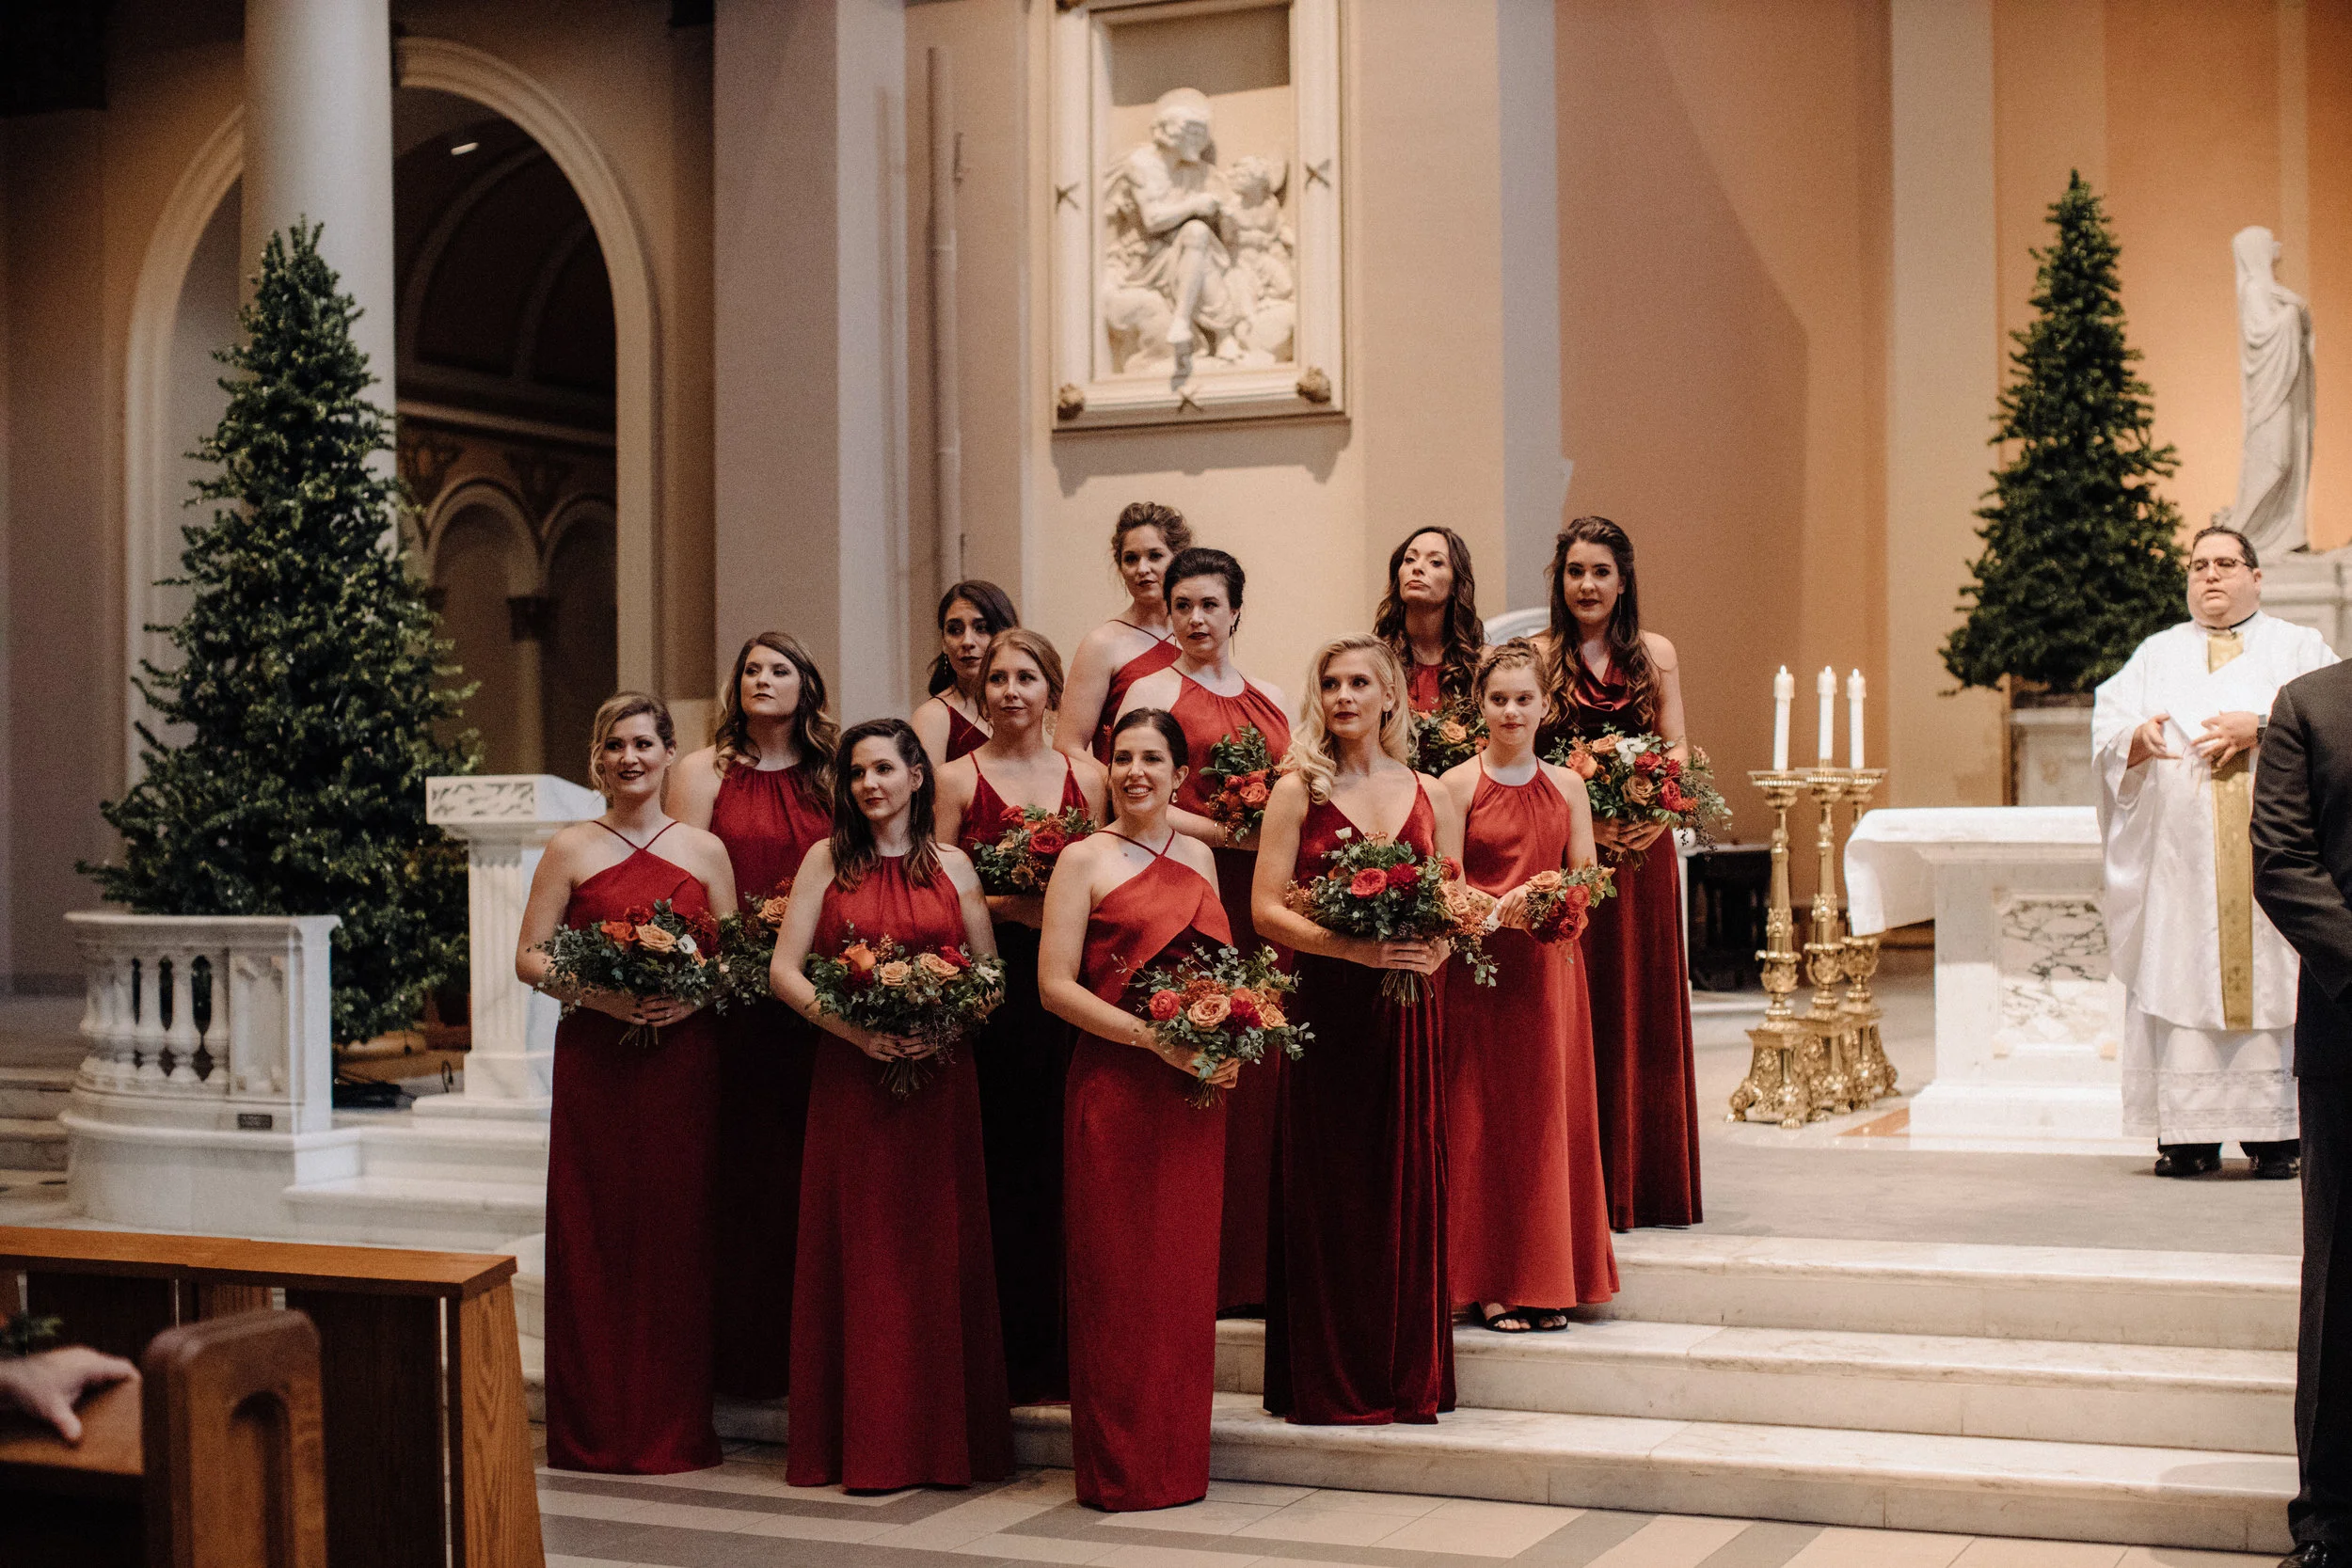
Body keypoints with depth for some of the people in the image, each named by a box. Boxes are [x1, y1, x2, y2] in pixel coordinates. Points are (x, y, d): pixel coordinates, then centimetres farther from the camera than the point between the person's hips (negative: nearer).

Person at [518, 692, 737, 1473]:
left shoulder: (704, 850, 8)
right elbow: (530, 956, 2)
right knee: (595, 1234, -1)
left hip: (684, 1055, 1)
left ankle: (676, 1428, 11)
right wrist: (597, 992, -15)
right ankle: (596, 1429, 8)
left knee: (677, 1232, 1)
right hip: (594, 1058, -1)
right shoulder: (570, 849, 4)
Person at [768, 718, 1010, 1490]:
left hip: (941, 1075, 1)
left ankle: (943, 1435, 10)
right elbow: (784, 971, -1)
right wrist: (852, 1028, -14)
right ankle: (863, 1443, 7)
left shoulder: (951, 865, 8)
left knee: (940, 1248, 2)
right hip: (851, 1075, -1)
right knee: (857, 1250, 0)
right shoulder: (827, 861, 5)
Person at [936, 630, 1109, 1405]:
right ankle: (1009, 1358, 2)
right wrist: (1008, 903, -13)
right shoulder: (958, 778, 4)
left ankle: (1063, 1352, 9)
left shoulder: (1085, 776, 12)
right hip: (990, 979, -2)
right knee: (999, 1163, -4)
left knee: (1064, 1159, 1)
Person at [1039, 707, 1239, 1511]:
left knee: (1187, 1271, 7)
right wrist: (1153, 1037, -17)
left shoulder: (1199, 857, 14)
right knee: (1119, 1275, -1)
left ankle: (1179, 1457, 17)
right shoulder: (1085, 859, -1)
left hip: (1194, 1090, 5)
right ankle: (1119, 1467, 7)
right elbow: (1055, 984, -8)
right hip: (1114, 1086, -5)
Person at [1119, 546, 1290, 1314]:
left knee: (1262, 1072, 2)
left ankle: (1258, 1263, 8)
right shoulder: (1152, 692, 3)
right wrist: (1224, 832, -15)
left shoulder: (1270, 698, 19)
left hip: (1263, 898, 5)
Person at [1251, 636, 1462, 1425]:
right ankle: (1329, 1382, 8)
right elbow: (1267, 908, -5)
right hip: (1328, 1006, -3)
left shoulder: (1432, 797, 11)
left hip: (1411, 1010, 3)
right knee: (1329, 1189, 0)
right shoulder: (1298, 791, 2)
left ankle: (1410, 1376, 14)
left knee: (1409, 1183, 4)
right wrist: (1356, 948, -18)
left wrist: (1432, 951, -11)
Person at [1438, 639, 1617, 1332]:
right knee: (1480, 1118, -1)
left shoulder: (1567, 786, 9)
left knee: (1550, 1114, 5)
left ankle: (1548, 1281, 14)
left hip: (1550, 965, 3)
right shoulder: (1457, 785, -2)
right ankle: (1488, 1283, 6)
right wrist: (1502, 908, -21)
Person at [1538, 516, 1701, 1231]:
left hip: (1642, 850, 2)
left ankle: (1644, 1183, 13)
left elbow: (1678, 752, 7)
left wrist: (1651, 814, -12)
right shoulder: (1538, 656, 3)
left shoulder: (1655, 655, 10)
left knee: (1644, 1008, 5)